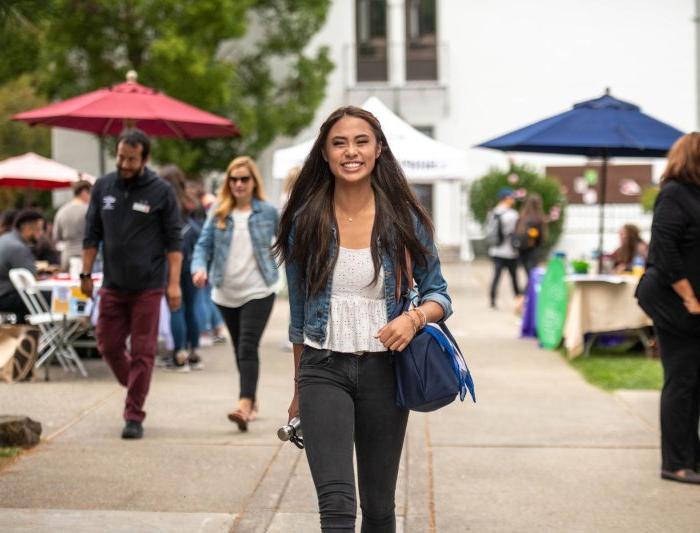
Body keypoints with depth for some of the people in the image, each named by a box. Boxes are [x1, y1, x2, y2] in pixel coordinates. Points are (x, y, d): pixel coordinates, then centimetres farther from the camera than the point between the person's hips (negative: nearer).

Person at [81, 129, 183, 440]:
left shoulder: (161, 192, -4)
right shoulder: (103, 187, 5)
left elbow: (174, 240, -3)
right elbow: (92, 235, 11)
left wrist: (174, 283, -8)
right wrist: (86, 274, 7)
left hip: (147, 286, -3)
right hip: (112, 285, 4)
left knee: (142, 352, -2)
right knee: (108, 345, 7)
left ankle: (134, 416, 5)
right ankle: (134, 387, 33)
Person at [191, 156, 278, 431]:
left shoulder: (268, 212, -2)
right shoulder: (218, 212, 1)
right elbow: (204, 244, 0)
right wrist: (200, 267, -19)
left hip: (257, 292, -3)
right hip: (226, 293, 4)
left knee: (248, 347, -16)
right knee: (239, 350, 14)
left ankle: (245, 405, -22)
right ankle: (252, 401, 29)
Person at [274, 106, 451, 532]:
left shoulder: (404, 219, 0)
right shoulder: (306, 221, 1)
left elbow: (439, 294, 6)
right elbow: (298, 312, 10)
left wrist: (415, 318, -18)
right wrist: (299, 389, 14)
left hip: (383, 369, 1)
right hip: (323, 369, -1)